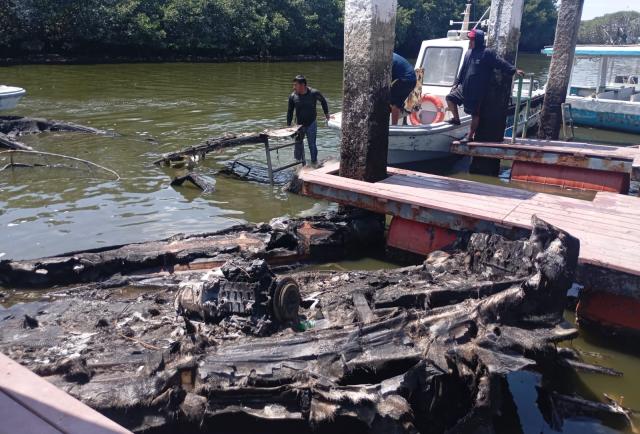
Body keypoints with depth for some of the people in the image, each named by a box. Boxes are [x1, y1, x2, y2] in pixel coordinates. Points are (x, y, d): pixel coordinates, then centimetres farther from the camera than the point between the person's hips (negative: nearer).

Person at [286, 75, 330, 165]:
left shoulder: (314, 93, -13)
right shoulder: (292, 96, -8)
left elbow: (323, 101, 8)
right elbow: (290, 111, 2)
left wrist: (326, 113, 13)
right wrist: (288, 125, 1)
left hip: (311, 124, -2)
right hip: (299, 125, 2)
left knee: (312, 145, 1)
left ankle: (314, 162, 19)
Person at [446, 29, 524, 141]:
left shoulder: (487, 53, -10)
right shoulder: (469, 53, 11)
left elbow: (501, 63, -13)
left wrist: (514, 70, -22)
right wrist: (456, 83, 16)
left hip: (478, 92, -7)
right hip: (464, 88, 7)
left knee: (475, 114, 1)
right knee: (450, 98, 8)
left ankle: (470, 136, 10)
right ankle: (456, 119, 23)